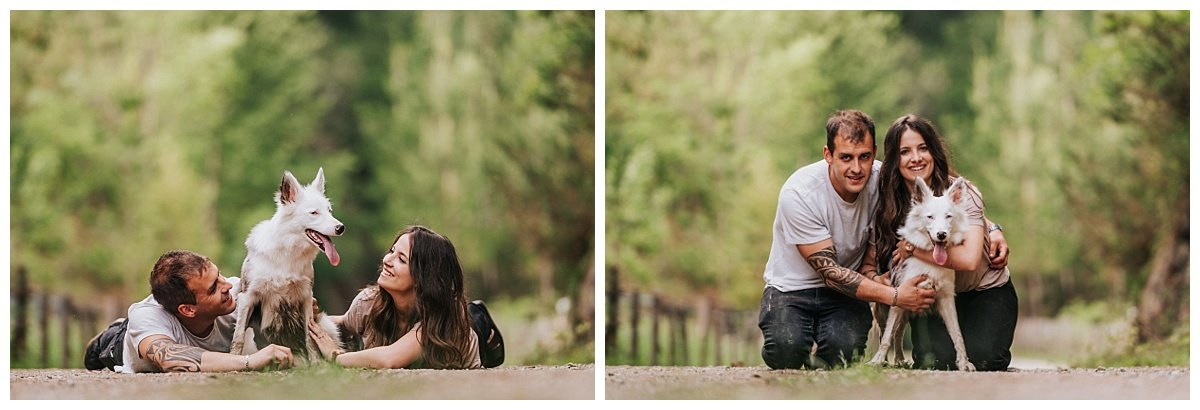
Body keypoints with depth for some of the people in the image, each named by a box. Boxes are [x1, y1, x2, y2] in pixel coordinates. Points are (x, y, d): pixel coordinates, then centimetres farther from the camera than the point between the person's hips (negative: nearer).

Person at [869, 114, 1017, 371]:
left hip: (987, 292, -2)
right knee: (934, 361, -24)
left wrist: (912, 248, -27)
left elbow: (968, 259, -35)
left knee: (980, 360, -25)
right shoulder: (891, 205, -6)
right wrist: (880, 280, -17)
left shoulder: (961, 193, -21)